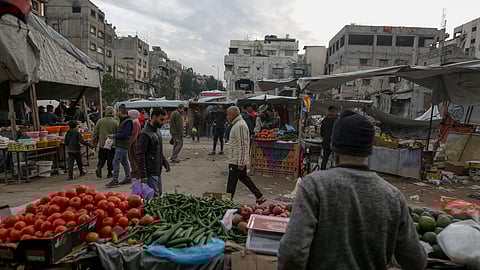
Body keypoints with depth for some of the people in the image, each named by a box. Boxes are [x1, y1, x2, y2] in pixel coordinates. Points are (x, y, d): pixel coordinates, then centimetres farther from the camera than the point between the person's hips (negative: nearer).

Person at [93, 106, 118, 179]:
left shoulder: (100, 121, -1)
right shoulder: (115, 122, -8)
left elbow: (95, 132, 4)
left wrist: (95, 142, 15)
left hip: (102, 143, 2)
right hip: (112, 144, -2)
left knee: (102, 158, 15)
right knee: (110, 159, 8)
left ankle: (99, 167, -8)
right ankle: (109, 173, 12)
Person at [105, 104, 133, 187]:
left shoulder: (128, 122, -17)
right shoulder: (123, 120, 14)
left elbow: (124, 134, -22)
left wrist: (114, 135, -15)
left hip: (122, 145, -10)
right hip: (122, 145, 10)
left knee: (116, 162, -9)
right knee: (124, 161, 16)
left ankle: (115, 181, -4)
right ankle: (128, 178, 26)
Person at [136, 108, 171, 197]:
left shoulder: (157, 131, 12)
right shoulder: (145, 134, -18)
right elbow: (140, 156, -19)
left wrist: (165, 163, 16)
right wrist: (143, 175, -21)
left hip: (158, 171, 9)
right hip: (150, 173, -9)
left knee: (159, 195, 15)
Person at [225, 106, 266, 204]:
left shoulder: (239, 126, -19)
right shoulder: (238, 124, 15)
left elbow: (242, 145, -23)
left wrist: (241, 162, -23)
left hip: (236, 161, -11)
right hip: (239, 160, 11)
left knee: (231, 183, -1)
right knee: (244, 178, 19)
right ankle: (260, 197, 25)